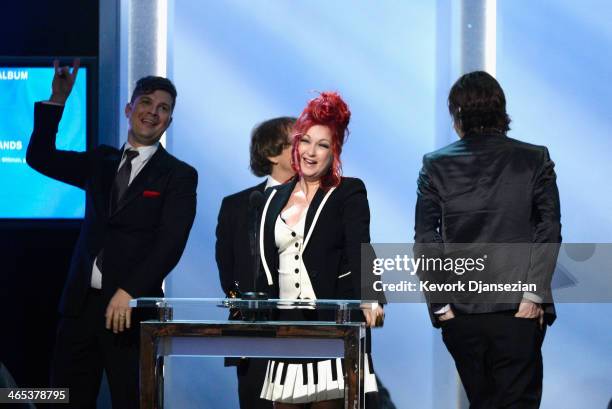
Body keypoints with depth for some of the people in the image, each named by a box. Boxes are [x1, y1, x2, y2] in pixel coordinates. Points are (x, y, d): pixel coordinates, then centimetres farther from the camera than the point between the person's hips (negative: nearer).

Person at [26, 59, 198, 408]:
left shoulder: (179, 176, 1)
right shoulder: (100, 163, 16)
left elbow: (170, 244, -9)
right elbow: (40, 158, 17)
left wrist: (129, 292, -19)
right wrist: (57, 101, 7)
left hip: (131, 308, -4)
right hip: (81, 303, 4)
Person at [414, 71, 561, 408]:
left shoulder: (435, 166, 4)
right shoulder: (535, 159, 2)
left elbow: (424, 241, 0)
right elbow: (549, 231, -5)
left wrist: (440, 304, 2)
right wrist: (534, 295, -5)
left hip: (460, 314, 2)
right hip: (519, 309, -2)